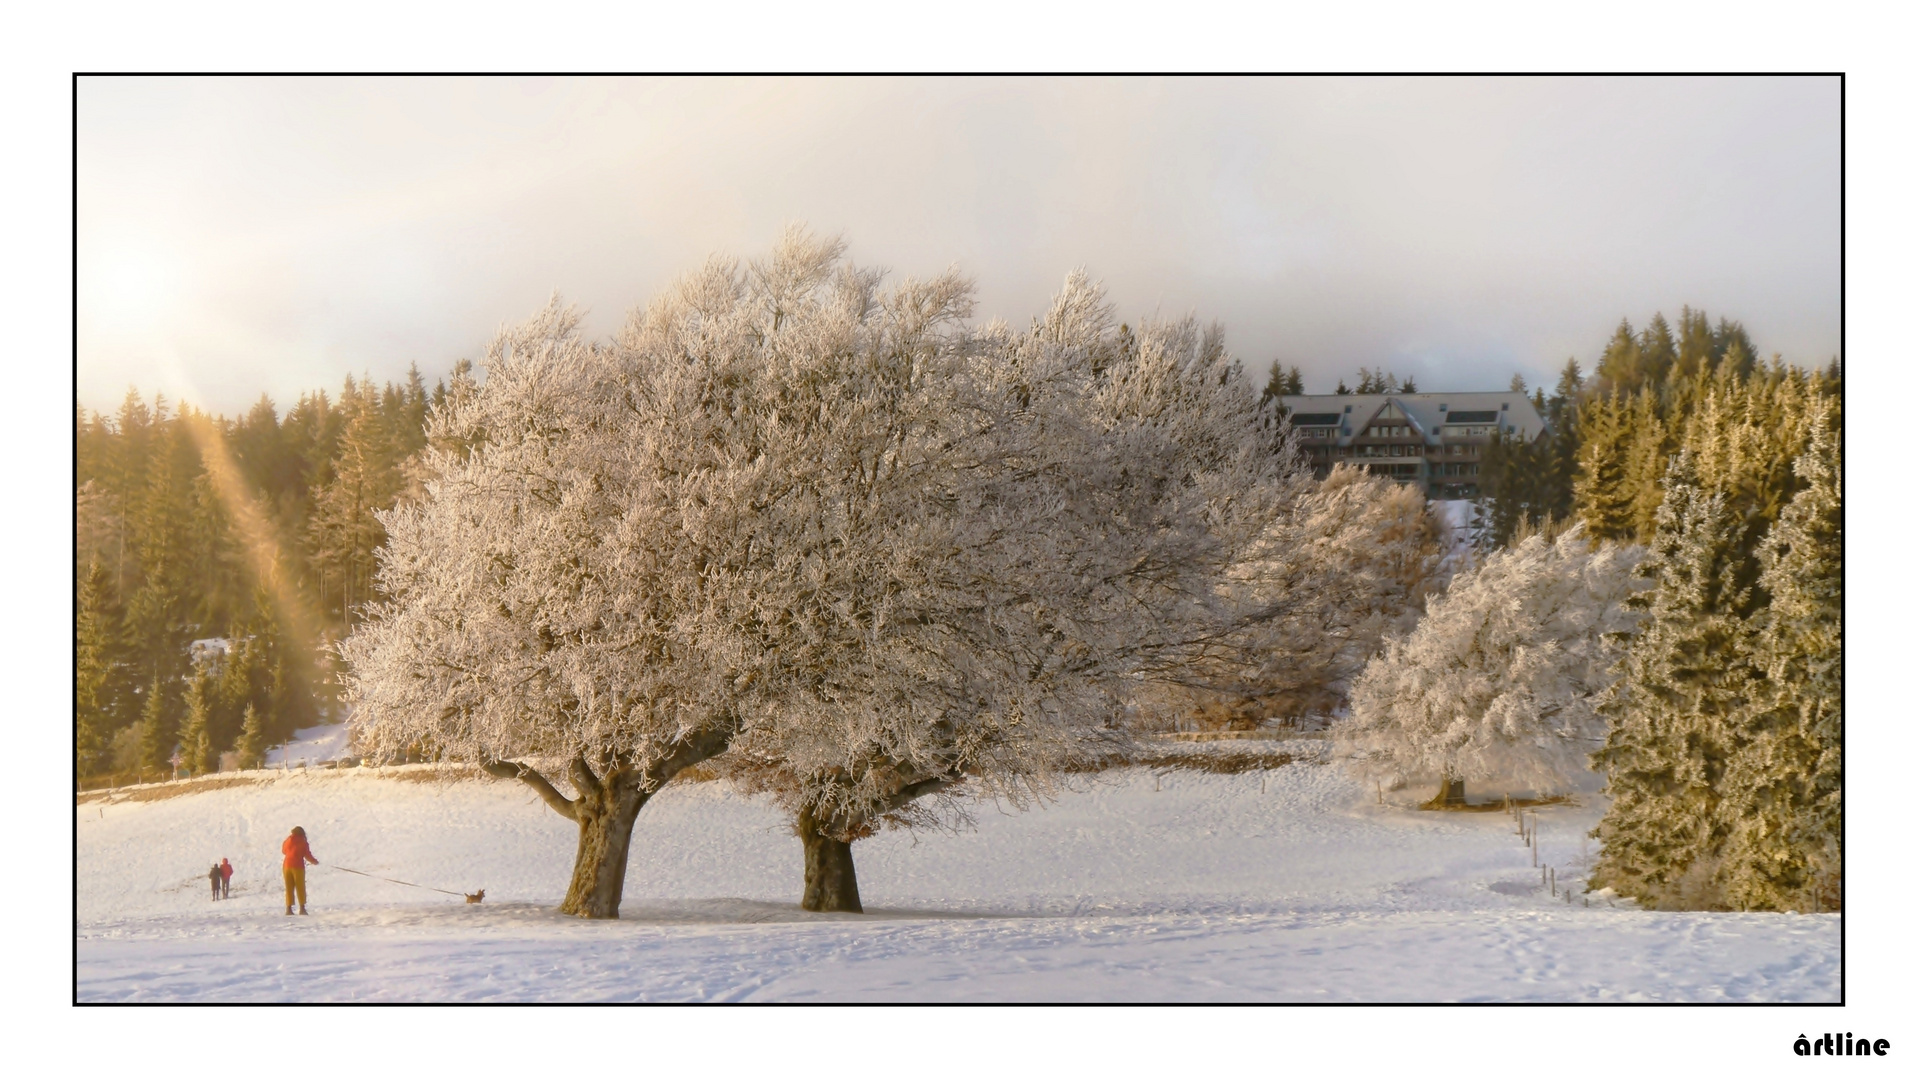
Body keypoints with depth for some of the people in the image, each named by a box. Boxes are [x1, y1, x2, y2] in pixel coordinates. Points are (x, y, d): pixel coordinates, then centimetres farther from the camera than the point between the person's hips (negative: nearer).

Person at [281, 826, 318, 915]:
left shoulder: (287, 841, 6)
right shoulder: (302, 842, -4)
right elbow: (307, 855, -3)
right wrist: (314, 861, 14)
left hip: (286, 866, 3)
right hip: (298, 866, -3)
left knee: (289, 888, 8)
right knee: (300, 887, 3)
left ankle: (289, 908, 4)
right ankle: (302, 908, -1)